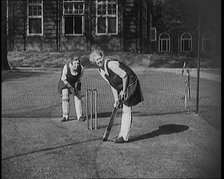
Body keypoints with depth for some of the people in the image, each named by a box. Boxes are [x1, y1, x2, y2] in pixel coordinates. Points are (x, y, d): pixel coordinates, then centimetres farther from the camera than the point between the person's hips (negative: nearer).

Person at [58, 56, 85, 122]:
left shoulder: (81, 68, -26)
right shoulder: (66, 67, -33)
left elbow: (79, 79, -8)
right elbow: (63, 79, -19)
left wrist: (76, 88, -18)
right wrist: (71, 88, -26)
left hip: (75, 83, 2)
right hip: (65, 82, -2)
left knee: (78, 97, -8)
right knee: (65, 97, -12)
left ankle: (79, 115, -4)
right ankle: (65, 116, -4)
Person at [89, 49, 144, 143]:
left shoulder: (110, 63, -25)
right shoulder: (100, 70, 2)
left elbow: (124, 75, -22)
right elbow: (112, 84, 8)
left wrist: (124, 91, -15)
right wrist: (116, 99, 4)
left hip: (130, 83, -9)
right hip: (121, 86, 9)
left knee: (126, 110, -7)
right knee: (124, 110, 15)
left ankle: (124, 137, -3)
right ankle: (122, 134, 25)